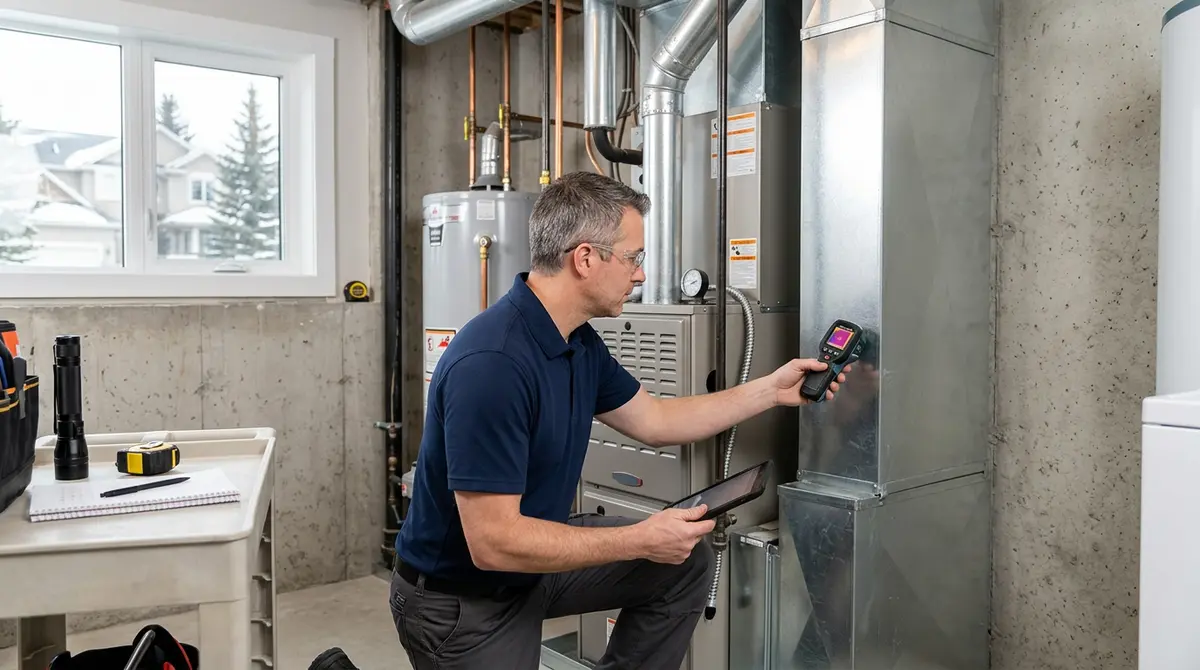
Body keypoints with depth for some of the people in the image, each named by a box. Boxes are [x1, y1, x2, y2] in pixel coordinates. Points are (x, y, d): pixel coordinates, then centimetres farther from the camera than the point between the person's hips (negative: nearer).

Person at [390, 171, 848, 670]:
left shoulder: (580, 343, -2)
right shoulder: (491, 364, -31)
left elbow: (654, 420, 11)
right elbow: (492, 541, -31)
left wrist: (771, 390, 9)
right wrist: (642, 541, -25)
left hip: (531, 552, 8)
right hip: (460, 600, -8)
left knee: (687, 561, 5)